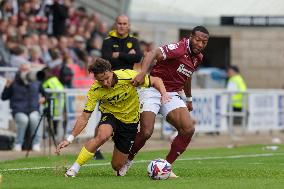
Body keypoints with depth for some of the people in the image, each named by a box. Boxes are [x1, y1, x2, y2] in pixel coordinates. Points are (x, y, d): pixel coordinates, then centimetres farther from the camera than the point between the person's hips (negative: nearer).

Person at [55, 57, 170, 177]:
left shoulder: (129, 76, -26)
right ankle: (74, 169, -25)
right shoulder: (95, 90, -22)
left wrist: (164, 94, -32)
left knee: (117, 166, -1)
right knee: (102, 136, -37)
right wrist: (70, 139, -25)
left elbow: (156, 81, -12)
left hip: (130, 121, 1)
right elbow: (85, 117, -17)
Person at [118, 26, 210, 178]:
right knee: (146, 132, -18)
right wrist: (142, 73, -48)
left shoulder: (198, 57, 8)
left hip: (172, 95, 7)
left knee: (188, 129, -13)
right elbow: (152, 54, -32)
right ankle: (126, 162, 10)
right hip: (153, 91, -7)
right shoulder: (179, 48, -18)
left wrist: (189, 99, 37)